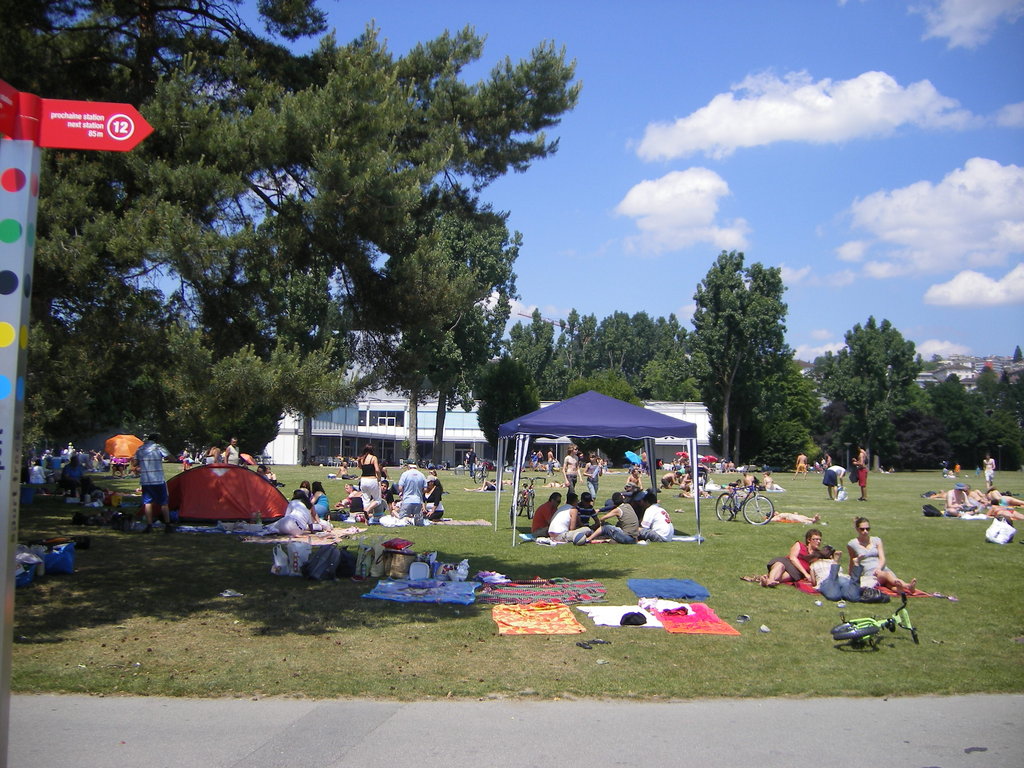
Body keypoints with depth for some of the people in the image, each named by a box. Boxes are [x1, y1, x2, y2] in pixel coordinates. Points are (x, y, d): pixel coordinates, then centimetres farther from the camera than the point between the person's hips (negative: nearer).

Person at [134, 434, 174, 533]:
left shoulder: (140, 449, 5)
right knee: (163, 503, 5)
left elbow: (136, 462, 12)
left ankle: (149, 526, 4)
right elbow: (170, 457, -5)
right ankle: (167, 526, 6)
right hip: (159, 480, -3)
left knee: (147, 503, 9)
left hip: (145, 481, 3)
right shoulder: (158, 447, -7)